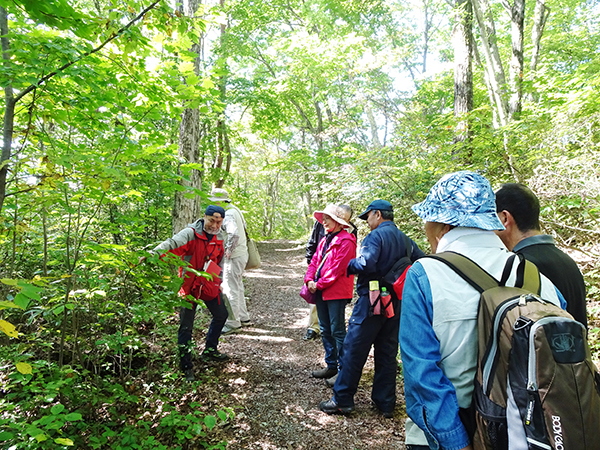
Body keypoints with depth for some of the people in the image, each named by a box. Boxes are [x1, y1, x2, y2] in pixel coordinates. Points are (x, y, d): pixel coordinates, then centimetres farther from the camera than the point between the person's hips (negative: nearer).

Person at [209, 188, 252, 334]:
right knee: (237, 286, 19)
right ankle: (244, 318, 30)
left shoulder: (229, 214, -19)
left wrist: (228, 250, -21)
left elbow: (234, 234, -33)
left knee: (230, 289, -3)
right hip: (240, 254, 11)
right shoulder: (234, 210, 13)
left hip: (234, 256, -11)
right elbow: (243, 228, 23)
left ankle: (233, 323, 5)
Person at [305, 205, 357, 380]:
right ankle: (331, 366, 28)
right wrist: (309, 280, -3)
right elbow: (315, 261, 13)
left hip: (336, 293, -9)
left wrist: (319, 284, -14)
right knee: (325, 331, 15)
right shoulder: (324, 240, 16)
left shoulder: (345, 241, -13)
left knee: (337, 331, -3)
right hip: (321, 292, 9)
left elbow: (337, 268, -18)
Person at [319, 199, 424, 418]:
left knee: (354, 350, 3)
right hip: (395, 304, 8)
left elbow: (366, 263, -29)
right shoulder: (404, 239, 11)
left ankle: (342, 400, 12)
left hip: (371, 301, -7)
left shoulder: (376, 236, -14)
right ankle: (385, 402, 23)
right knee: (387, 352, 14)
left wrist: (350, 265, -10)